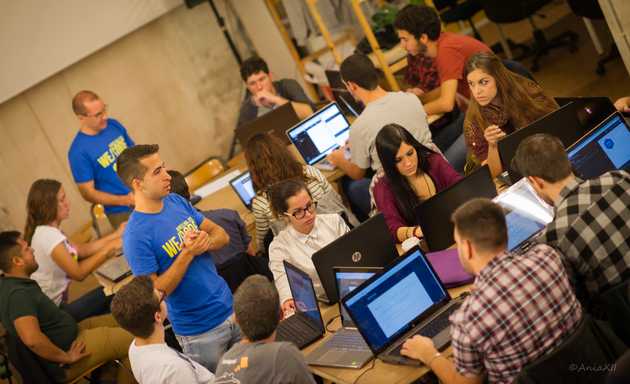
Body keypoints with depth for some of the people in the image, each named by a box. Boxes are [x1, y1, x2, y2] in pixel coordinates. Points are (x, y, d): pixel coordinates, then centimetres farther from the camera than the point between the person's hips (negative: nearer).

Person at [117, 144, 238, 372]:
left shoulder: (177, 202, -1)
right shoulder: (136, 235, -22)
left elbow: (221, 235, 5)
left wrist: (206, 241, -17)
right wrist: (187, 253, -27)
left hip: (230, 308, 6)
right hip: (199, 332, -6)